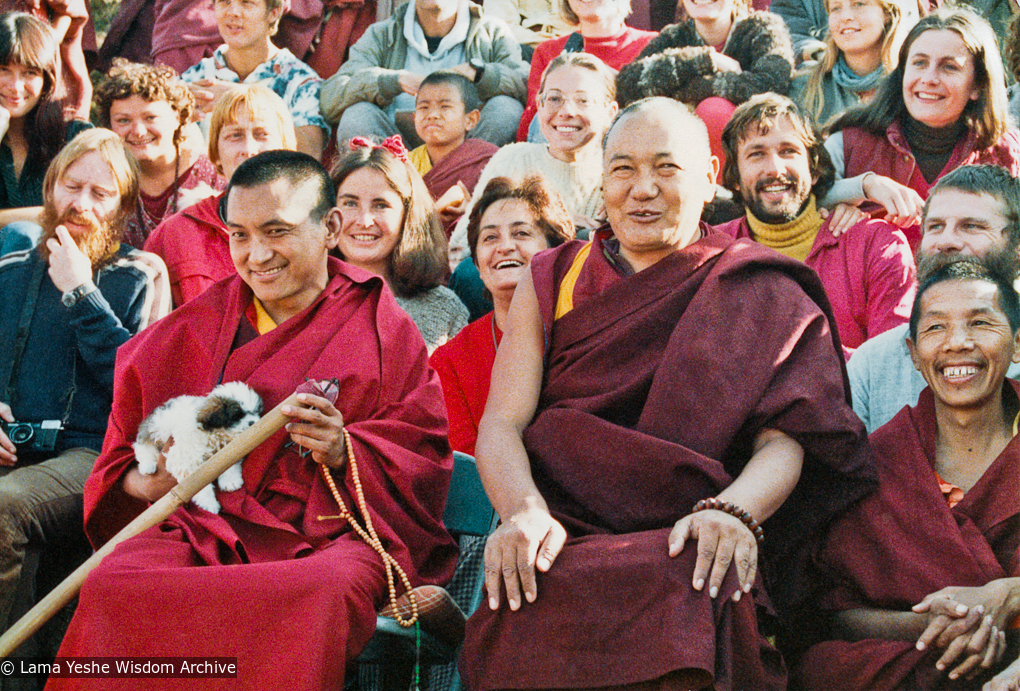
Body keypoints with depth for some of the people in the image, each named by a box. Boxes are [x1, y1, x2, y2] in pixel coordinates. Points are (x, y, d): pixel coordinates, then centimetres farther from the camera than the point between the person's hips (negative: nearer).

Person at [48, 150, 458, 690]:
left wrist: (345, 453, -15)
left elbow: (423, 461, 5)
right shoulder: (188, 332, 19)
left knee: (323, 594, -40)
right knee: (110, 589, -31)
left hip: (330, 536, -2)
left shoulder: (383, 331, 11)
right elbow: (124, 454, 23)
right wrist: (145, 483, -1)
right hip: (203, 527, 2)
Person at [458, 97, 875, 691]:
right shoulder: (550, 282, 17)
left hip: (692, 551, -1)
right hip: (564, 539, 1)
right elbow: (502, 425, 5)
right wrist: (526, 512, -18)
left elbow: (785, 437, -2)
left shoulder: (760, 295, 12)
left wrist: (732, 510, -25)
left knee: (693, 597, -37)